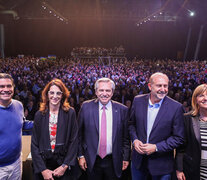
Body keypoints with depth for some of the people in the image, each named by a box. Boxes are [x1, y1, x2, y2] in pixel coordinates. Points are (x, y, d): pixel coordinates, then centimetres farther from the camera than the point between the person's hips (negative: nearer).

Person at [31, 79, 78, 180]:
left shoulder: (70, 113, -5)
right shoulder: (39, 114, -2)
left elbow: (73, 141, -5)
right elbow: (34, 144, -2)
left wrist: (65, 166, -10)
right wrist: (43, 169, -9)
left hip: (63, 165, -1)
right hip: (43, 163, 1)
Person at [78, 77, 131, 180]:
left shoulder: (122, 110, -4)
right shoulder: (86, 107, -4)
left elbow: (126, 137, 2)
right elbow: (79, 134, 1)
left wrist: (126, 157, 2)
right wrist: (81, 155, 0)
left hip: (113, 162, 0)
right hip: (92, 161, 0)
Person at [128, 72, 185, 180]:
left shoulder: (176, 107, -14)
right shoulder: (138, 101, -5)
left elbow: (178, 138, -10)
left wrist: (156, 147, -18)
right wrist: (134, 140, -9)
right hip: (138, 160, 3)